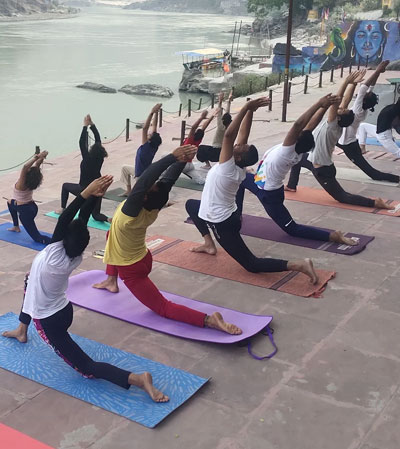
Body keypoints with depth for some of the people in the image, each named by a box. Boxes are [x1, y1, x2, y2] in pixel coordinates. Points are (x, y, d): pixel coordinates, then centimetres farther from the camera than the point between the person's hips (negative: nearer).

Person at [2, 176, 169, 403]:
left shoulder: (54, 256, -31)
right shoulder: (76, 257, -13)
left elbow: (64, 219, -35)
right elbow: (82, 218, -13)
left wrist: (86, 193, -37)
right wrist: (95, 196, -20)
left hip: (50, 322, -8)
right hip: (64, 310, 8)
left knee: (88, 367, -7)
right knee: (29, 281, 32)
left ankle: (138, 379, -24)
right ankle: (22, 330, 45)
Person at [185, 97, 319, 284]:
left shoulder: (228, 168, -25)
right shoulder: (240, 169, -4)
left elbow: (228, 135, -36)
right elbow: (242, 133, -3)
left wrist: (247, 108, -35)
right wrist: (250, 111, -9)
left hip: (223, 224, -9)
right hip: (229, 216, 9)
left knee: (252, 265, -6)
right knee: (191, 204, 29)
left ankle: (299, 265, -17)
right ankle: (209, 244, 27)